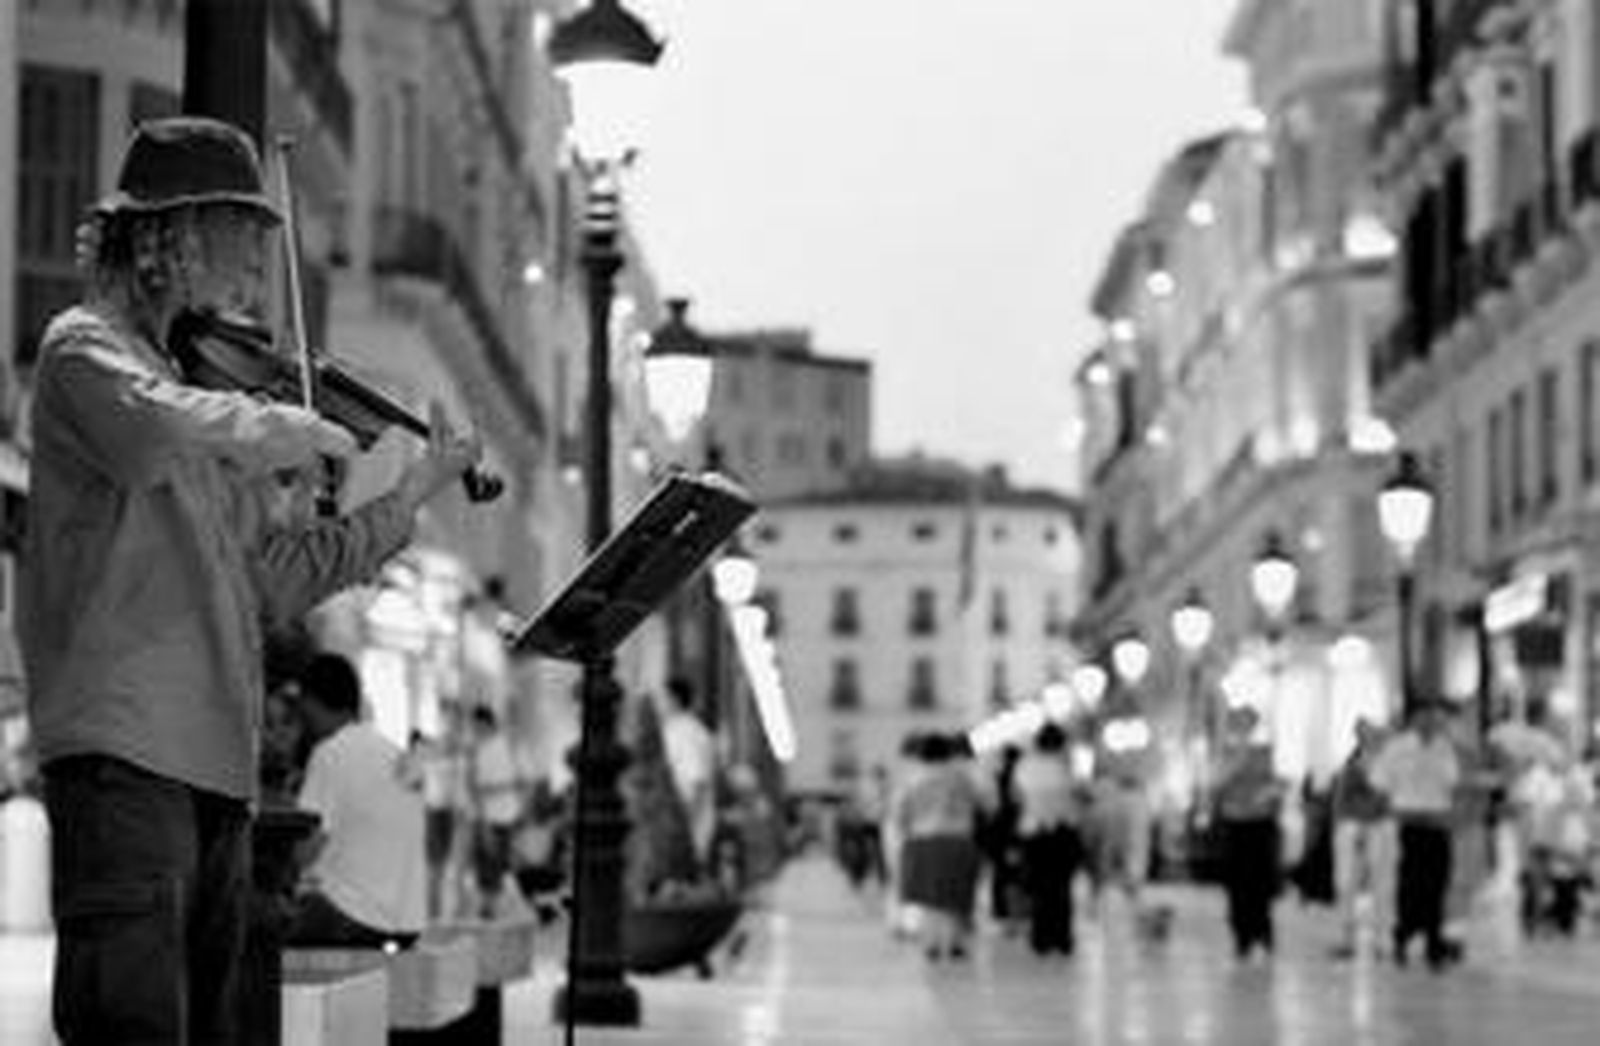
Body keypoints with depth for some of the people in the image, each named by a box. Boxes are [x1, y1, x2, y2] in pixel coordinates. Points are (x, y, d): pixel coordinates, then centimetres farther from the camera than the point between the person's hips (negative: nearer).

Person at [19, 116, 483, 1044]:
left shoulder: (206, 380, 20)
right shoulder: (86, 349, -2)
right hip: (123, 753, -9)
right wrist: (292, 430, -12)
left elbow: (276, 580, 20)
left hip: (217, 760, 9)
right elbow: (160, 430, -28)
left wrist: (406, 501, 17)